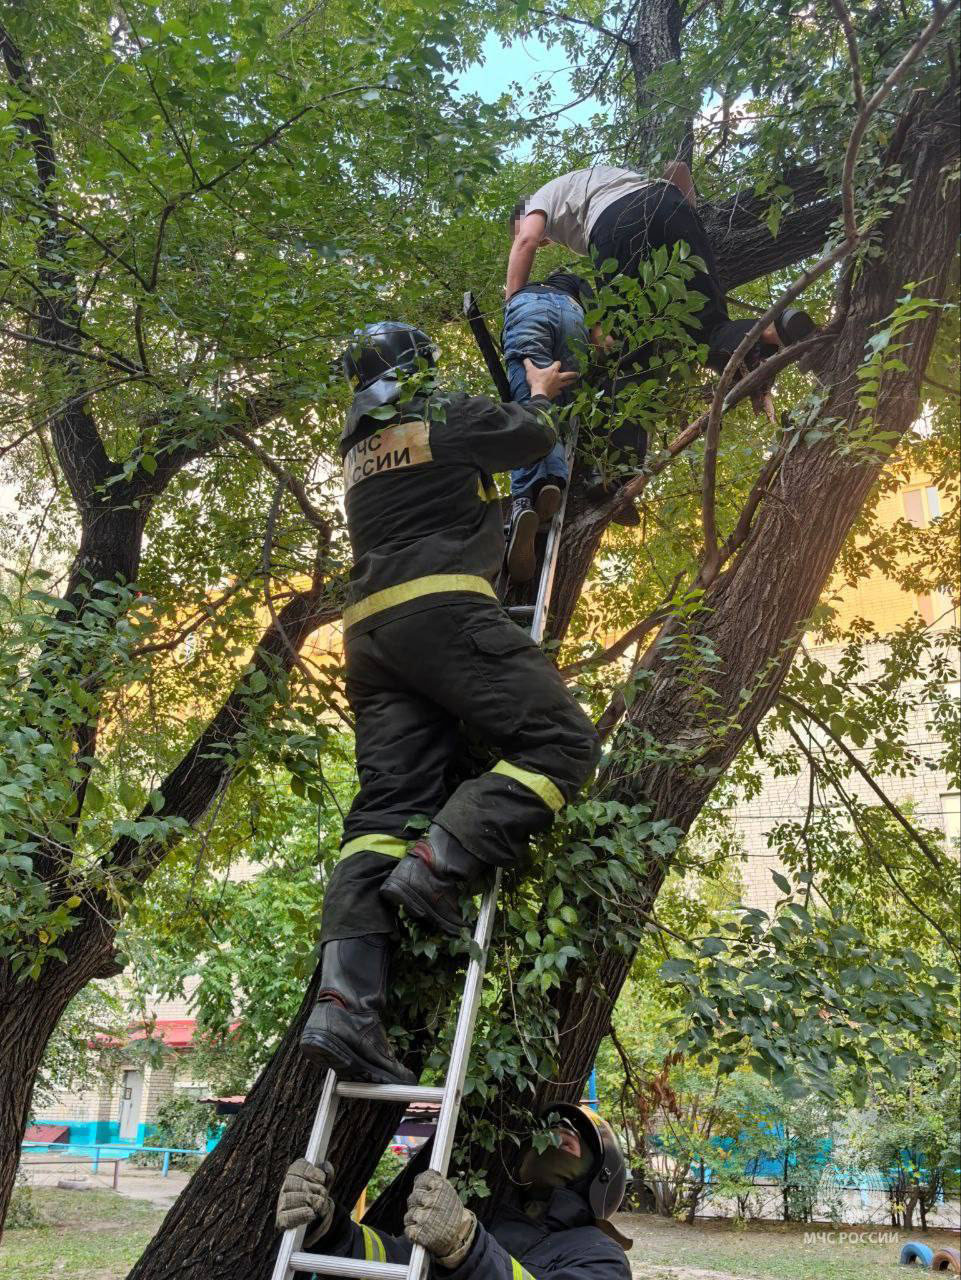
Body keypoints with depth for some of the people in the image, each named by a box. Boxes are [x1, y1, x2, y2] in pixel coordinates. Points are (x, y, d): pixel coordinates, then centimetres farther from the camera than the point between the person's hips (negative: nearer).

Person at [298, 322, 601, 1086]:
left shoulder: (359, 449, 27)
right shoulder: (449, 421, 6)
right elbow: (538, 440, 22)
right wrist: (540, 396, 45)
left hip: (371, 630, 7)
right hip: (443, 607, -7)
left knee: (385, 805, -3)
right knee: (562, 741, -6)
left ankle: (345, 1003, -17)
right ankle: (438, 869, -24)